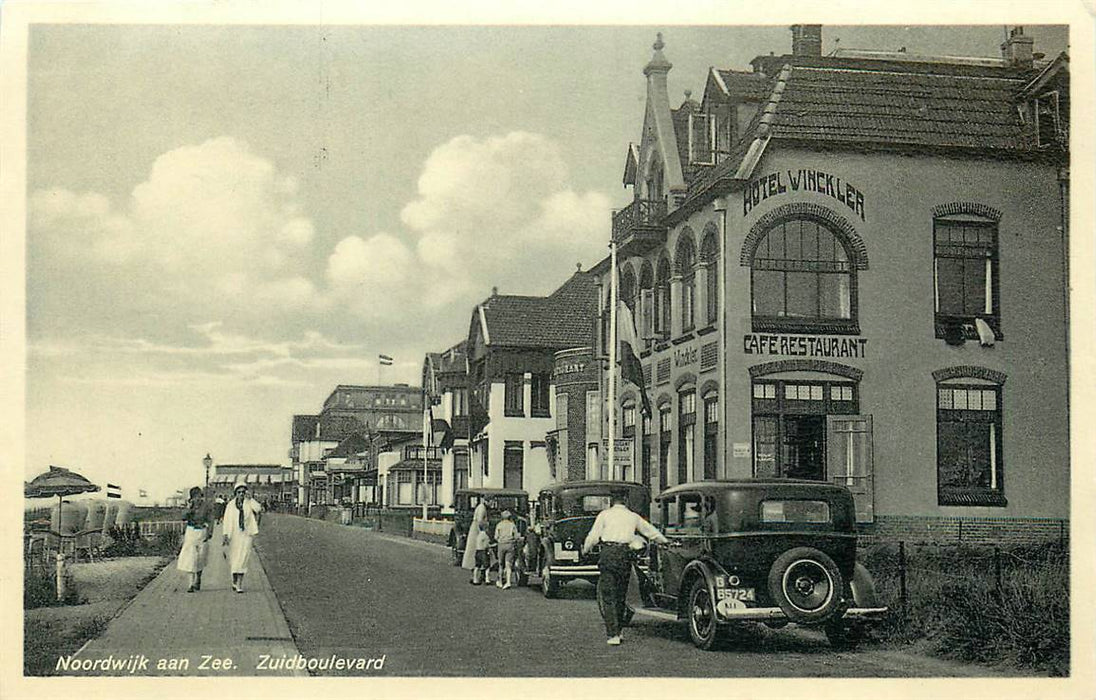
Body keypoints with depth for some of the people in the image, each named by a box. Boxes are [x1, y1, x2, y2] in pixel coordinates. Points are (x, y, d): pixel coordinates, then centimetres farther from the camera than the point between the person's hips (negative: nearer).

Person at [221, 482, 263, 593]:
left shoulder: (249, 503, 0)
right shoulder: (230, 505, 2)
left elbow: (258, 509, -19)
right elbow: (227, 521, 1)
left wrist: (249, 499, -20)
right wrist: (225, 535, -7)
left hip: (246, 535, -1)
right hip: (234, 535, 1)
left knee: (242, 559, -10)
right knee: (233, 560, 10)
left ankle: (239, 584, -9)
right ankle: (234, 580, 32)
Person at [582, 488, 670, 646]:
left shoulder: (604, 514, 6)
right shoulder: (633, 517, 15)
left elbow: (593, 536, 3)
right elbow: (651, 532, 27)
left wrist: (585, 550, 21)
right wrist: (666, 541, 43)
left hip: (608, 553, -3)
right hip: (625, 555, 3)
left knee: (607, 596, -2)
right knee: (620, 595, 16)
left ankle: (613, 634, -10)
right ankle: (617, 631, 19)